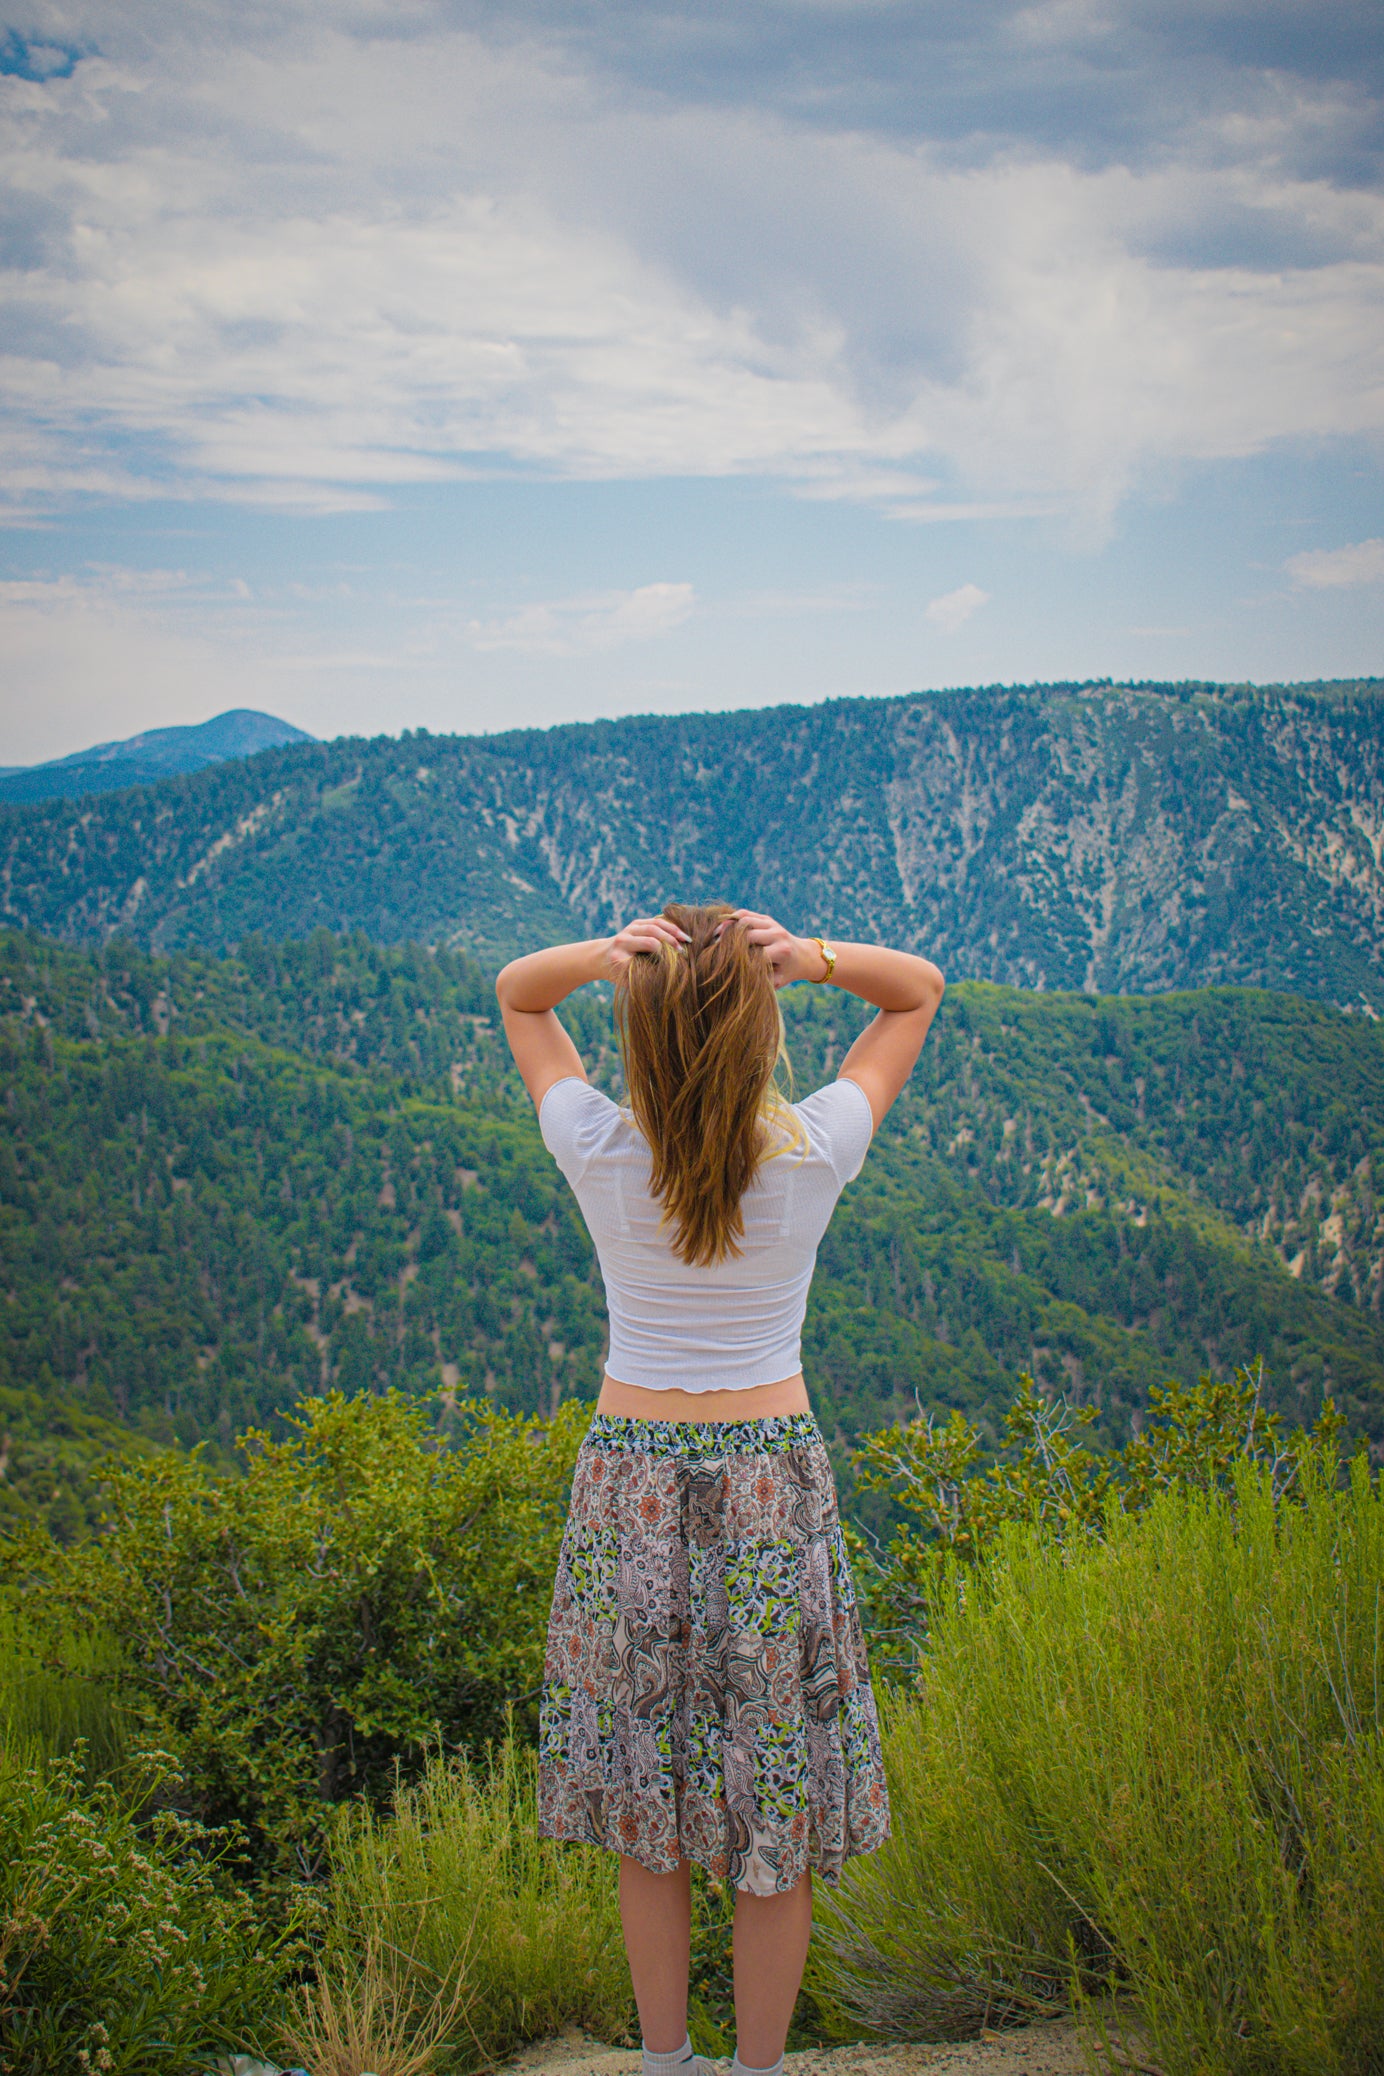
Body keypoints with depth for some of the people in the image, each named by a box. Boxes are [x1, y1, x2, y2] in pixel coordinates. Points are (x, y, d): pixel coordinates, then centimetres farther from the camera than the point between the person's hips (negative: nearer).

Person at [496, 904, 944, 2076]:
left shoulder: (599, 1153, -13)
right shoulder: (816, 1156, -13)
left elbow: (514, 992, 4)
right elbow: (921, 989, 2)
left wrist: (597, 956, -17)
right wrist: (817, 958, -17)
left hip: (631, 1478, 1)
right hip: (774, 1479, -1)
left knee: (648, 1807, 15)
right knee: (776, 1804, 13)